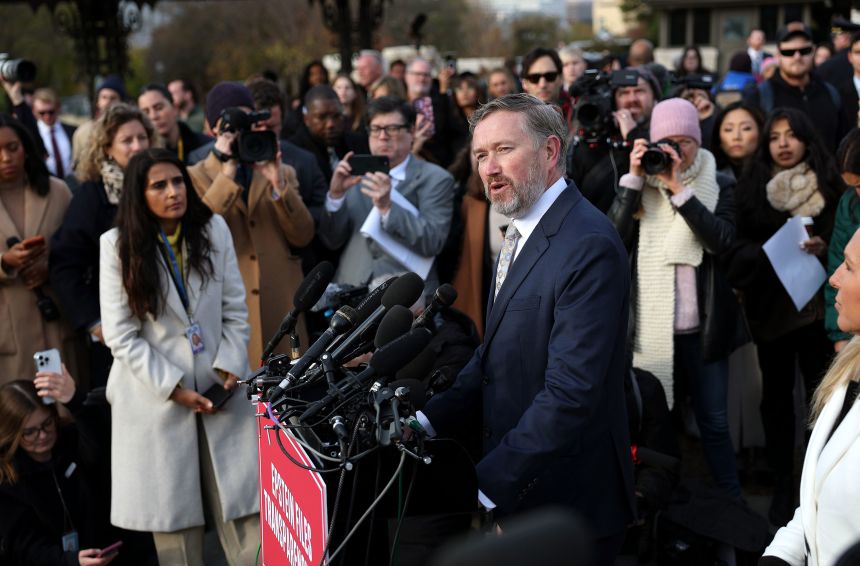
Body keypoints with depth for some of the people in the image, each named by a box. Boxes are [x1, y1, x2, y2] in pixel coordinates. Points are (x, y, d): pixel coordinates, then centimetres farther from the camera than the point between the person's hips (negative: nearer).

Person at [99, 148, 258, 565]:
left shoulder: (214, 230, 4)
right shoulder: (118, 245, -5)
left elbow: (235, 310, 6)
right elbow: (121, 335, -7)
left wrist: (230, 370, -7)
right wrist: (173, 387, -11)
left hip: (220, 386, 2)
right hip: (155, 395, -2)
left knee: (244, 508, 0)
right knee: (173, 513, 4)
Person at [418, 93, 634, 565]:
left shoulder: (588, 245, -21)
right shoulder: (522, 232, 10)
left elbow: (570, 393, -26)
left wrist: (486, 487, -24)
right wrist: (428, 420, -1)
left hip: (565, 506, -8)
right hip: (514, 491, 8)